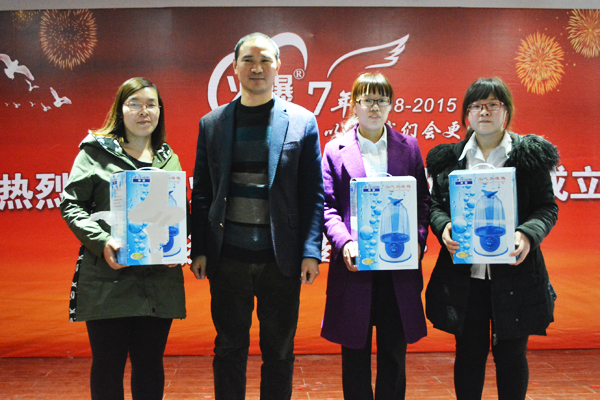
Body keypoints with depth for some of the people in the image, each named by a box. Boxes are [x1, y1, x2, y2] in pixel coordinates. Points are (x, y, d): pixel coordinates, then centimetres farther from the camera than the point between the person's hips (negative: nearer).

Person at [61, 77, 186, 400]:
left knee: (150, 365, 10)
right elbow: (71, 205, -1)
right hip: (108, 279, -3)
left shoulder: (169, 159, 14)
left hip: (159, 280, 3)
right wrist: (101, 241, -17)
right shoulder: (96, 151, 4)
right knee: (108, 365, 5)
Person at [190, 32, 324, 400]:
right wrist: (200, 250, 2)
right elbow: (202, 193, 8)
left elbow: (314, 193, 0)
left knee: (279, 351, 10)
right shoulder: (212, 123, 7)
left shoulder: (302, 121, 2)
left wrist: (311, 250, -7)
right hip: (228, 257, 1)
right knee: (229, 348, 11)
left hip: (280, 256, -1)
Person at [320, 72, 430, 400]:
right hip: (355, 264, -1)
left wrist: (418, 239, -7)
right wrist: (344, 243, -17)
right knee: (355, 351, 8)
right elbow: (327, 205, -1)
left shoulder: (409, 147, 10)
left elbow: (423, 199, 9)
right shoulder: (335, 150, 4)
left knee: (394, 350, 9)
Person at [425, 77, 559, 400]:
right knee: (469, 352, 10)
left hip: (514, 272, -1)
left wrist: (528, 234, -19)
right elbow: (435, 203, 9)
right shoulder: (449, 157, 7)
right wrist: (443, 227, -13)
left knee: (511, 353, 9)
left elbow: (548, 207, 1)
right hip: (463, 273, 1)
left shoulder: (531, 154, 2)